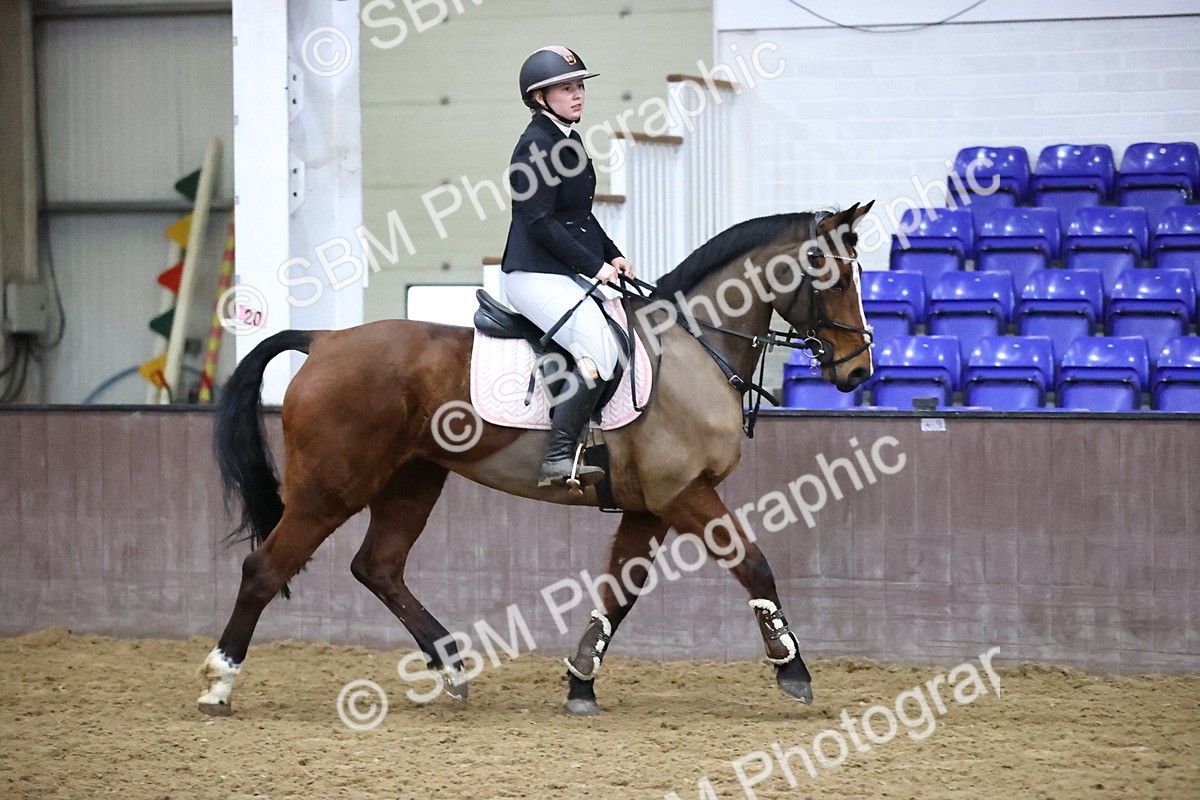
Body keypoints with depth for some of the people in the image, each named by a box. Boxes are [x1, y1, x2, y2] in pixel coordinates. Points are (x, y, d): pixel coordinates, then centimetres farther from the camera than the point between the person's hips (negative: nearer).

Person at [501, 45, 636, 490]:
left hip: (569, 273, 10)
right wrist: (595, 265, -16)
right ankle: (558, 459, -28)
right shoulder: (537, 146, -13)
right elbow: (541, 222, -19)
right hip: (536, 275, -10)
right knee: (600, 349, -25)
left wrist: (613, 255, 11)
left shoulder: (567, 142, 16)